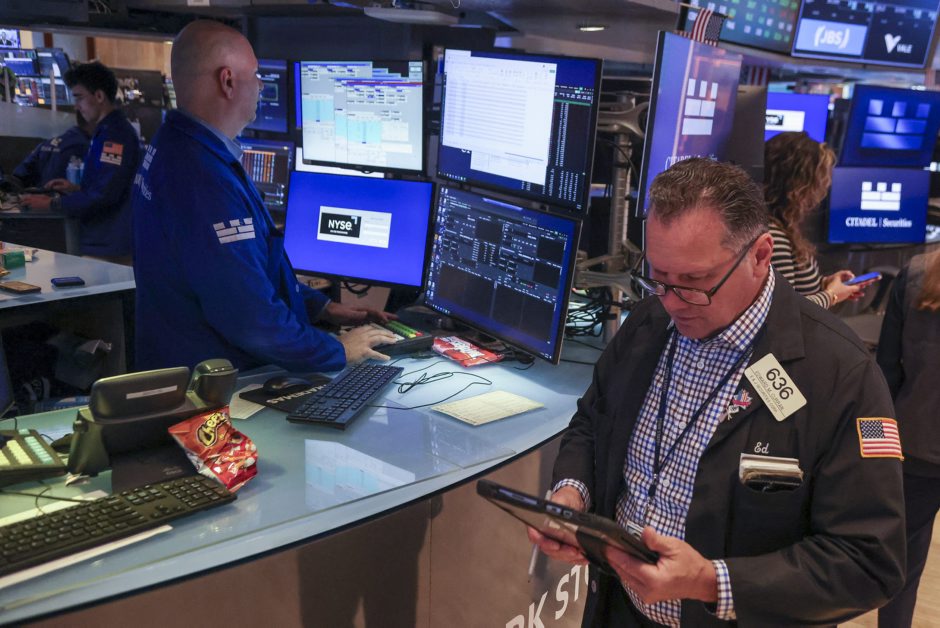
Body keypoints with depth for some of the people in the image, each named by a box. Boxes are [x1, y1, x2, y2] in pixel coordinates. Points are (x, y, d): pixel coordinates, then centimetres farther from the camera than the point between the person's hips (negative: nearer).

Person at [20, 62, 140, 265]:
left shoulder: (115, 134, -17)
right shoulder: (107, 131, 17)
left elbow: (104, 195, -23)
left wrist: (52, 203, -14)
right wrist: (76, 189, 14)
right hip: (100, 243, 10)